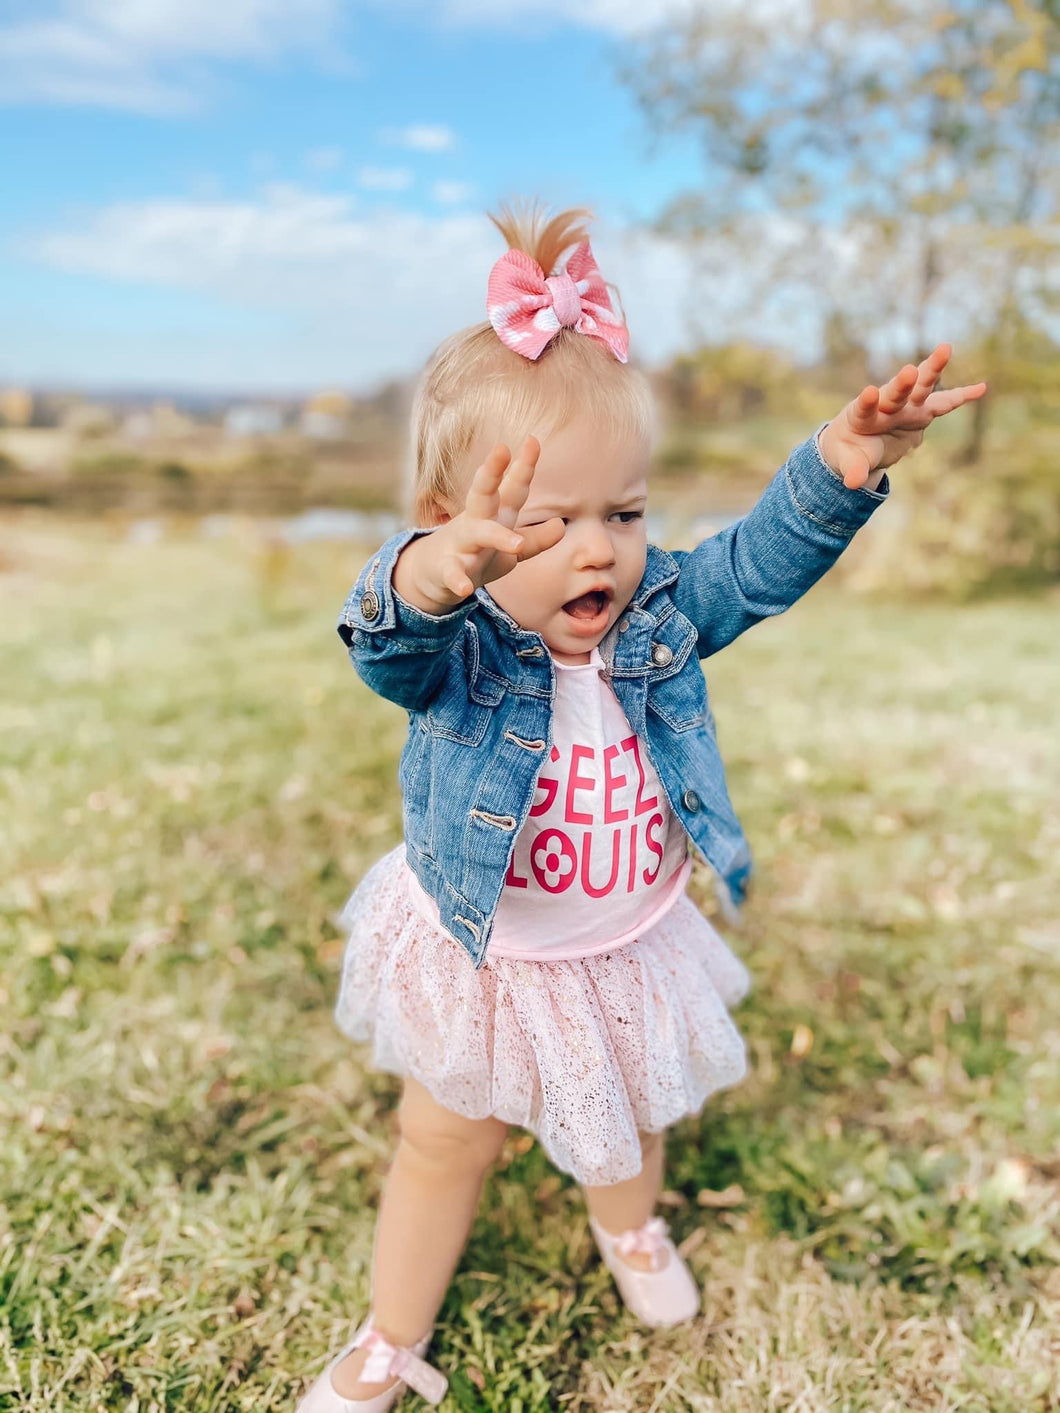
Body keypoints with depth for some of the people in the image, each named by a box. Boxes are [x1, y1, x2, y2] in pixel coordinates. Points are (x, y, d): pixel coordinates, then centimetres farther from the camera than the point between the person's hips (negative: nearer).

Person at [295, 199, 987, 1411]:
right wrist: (433, 576, -70)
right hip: (478, 959, -3)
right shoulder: (451, 648, -27)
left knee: (630, 1119, 29)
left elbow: (762, 561, -23)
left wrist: (841, 470, -43)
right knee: (443, 1143, 19)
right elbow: (389, 636, -47)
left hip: (630, 951, 3)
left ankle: (629, 1225, 65)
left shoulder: (660, 613, -15)